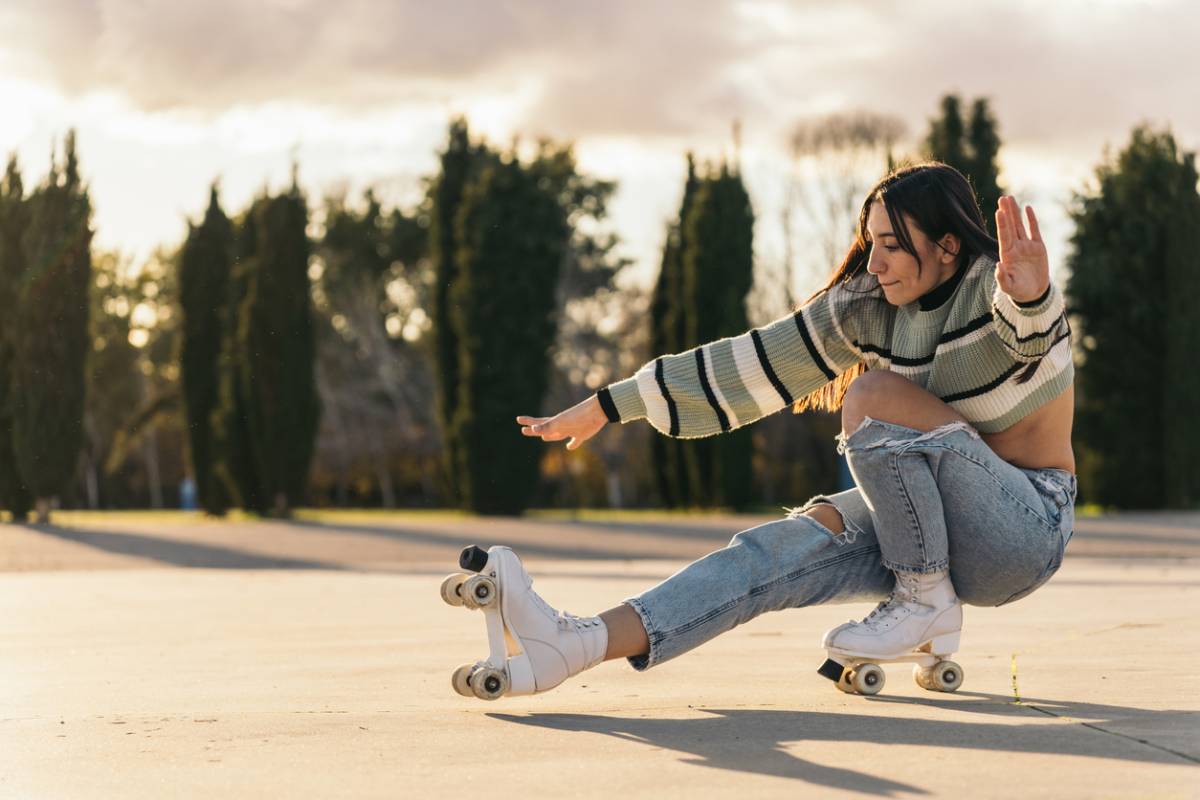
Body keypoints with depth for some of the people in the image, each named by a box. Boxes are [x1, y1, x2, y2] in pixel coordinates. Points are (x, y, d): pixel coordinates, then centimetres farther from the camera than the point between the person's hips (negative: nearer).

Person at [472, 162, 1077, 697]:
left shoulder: (997, 288, -16)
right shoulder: (866, 307, 0)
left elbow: (1030, 333, -41)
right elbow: (751, 366, 0)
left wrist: (1030, 298, -66)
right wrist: (610, 406, -2)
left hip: (1031, 525, -6)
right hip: (937, 526, 6)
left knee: (875, 396, -25)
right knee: (797, 542, -21)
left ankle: (928, 601, -13)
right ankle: (577, 644, -37)